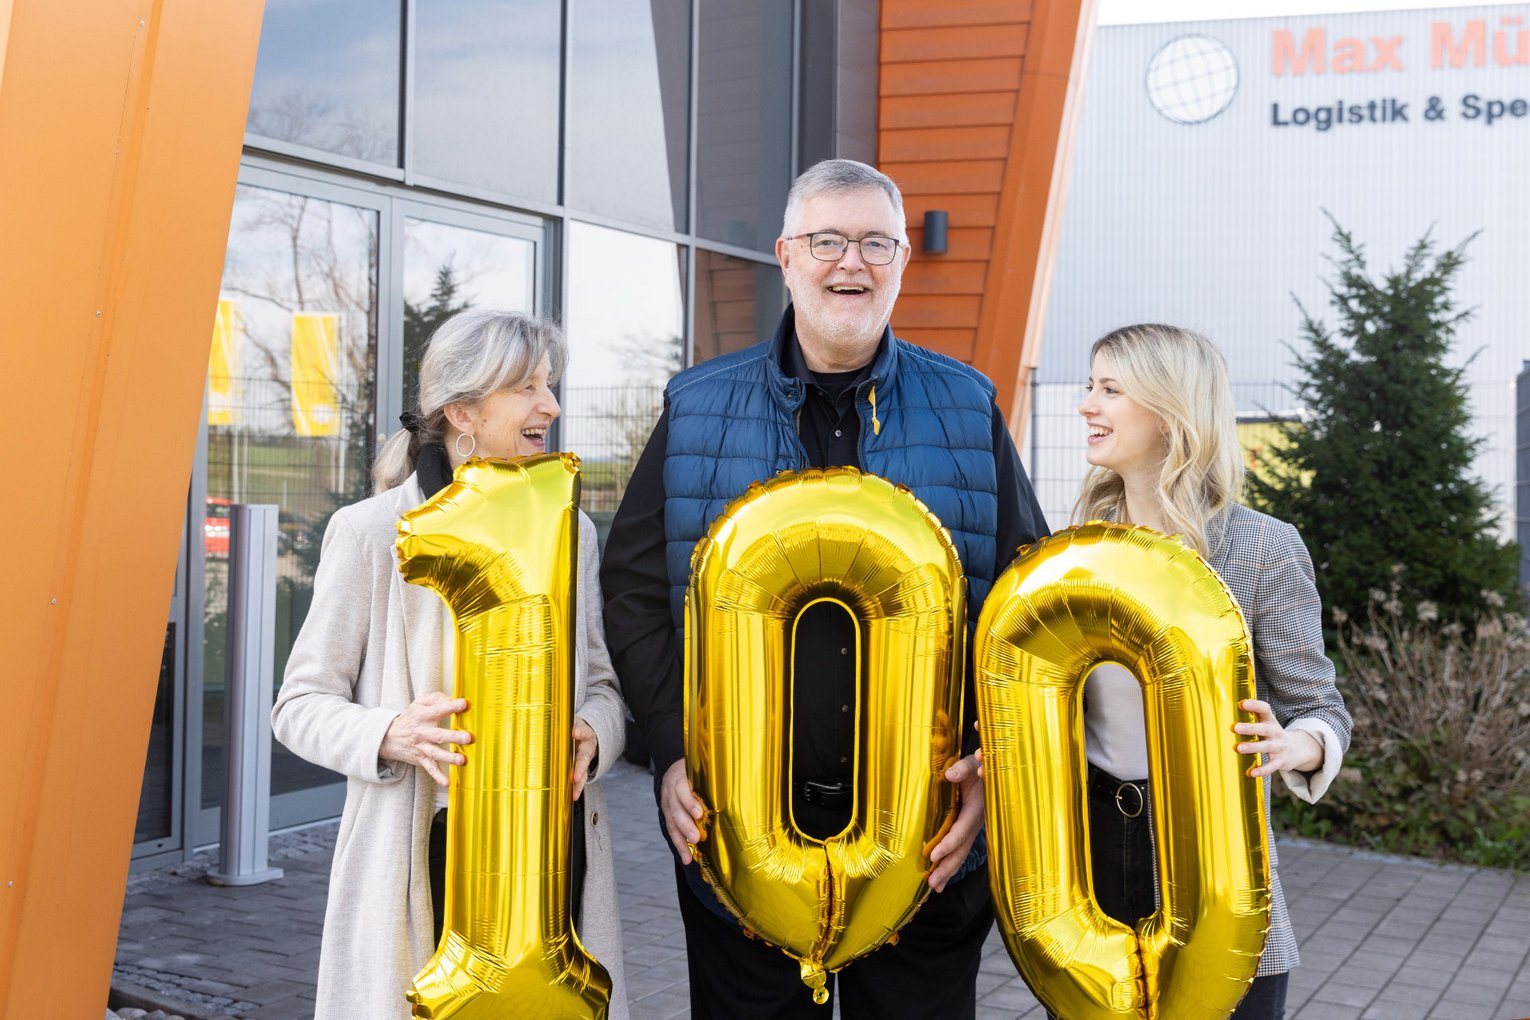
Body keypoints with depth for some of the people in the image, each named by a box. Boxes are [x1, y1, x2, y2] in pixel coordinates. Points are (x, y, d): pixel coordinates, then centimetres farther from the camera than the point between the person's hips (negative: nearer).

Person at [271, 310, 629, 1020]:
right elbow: (301, 706, -1)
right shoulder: (372, 532, -4)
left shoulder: (570, 532, 10)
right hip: (429, 855, -3)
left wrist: (593, 731, -6)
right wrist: (389, 735, -21)